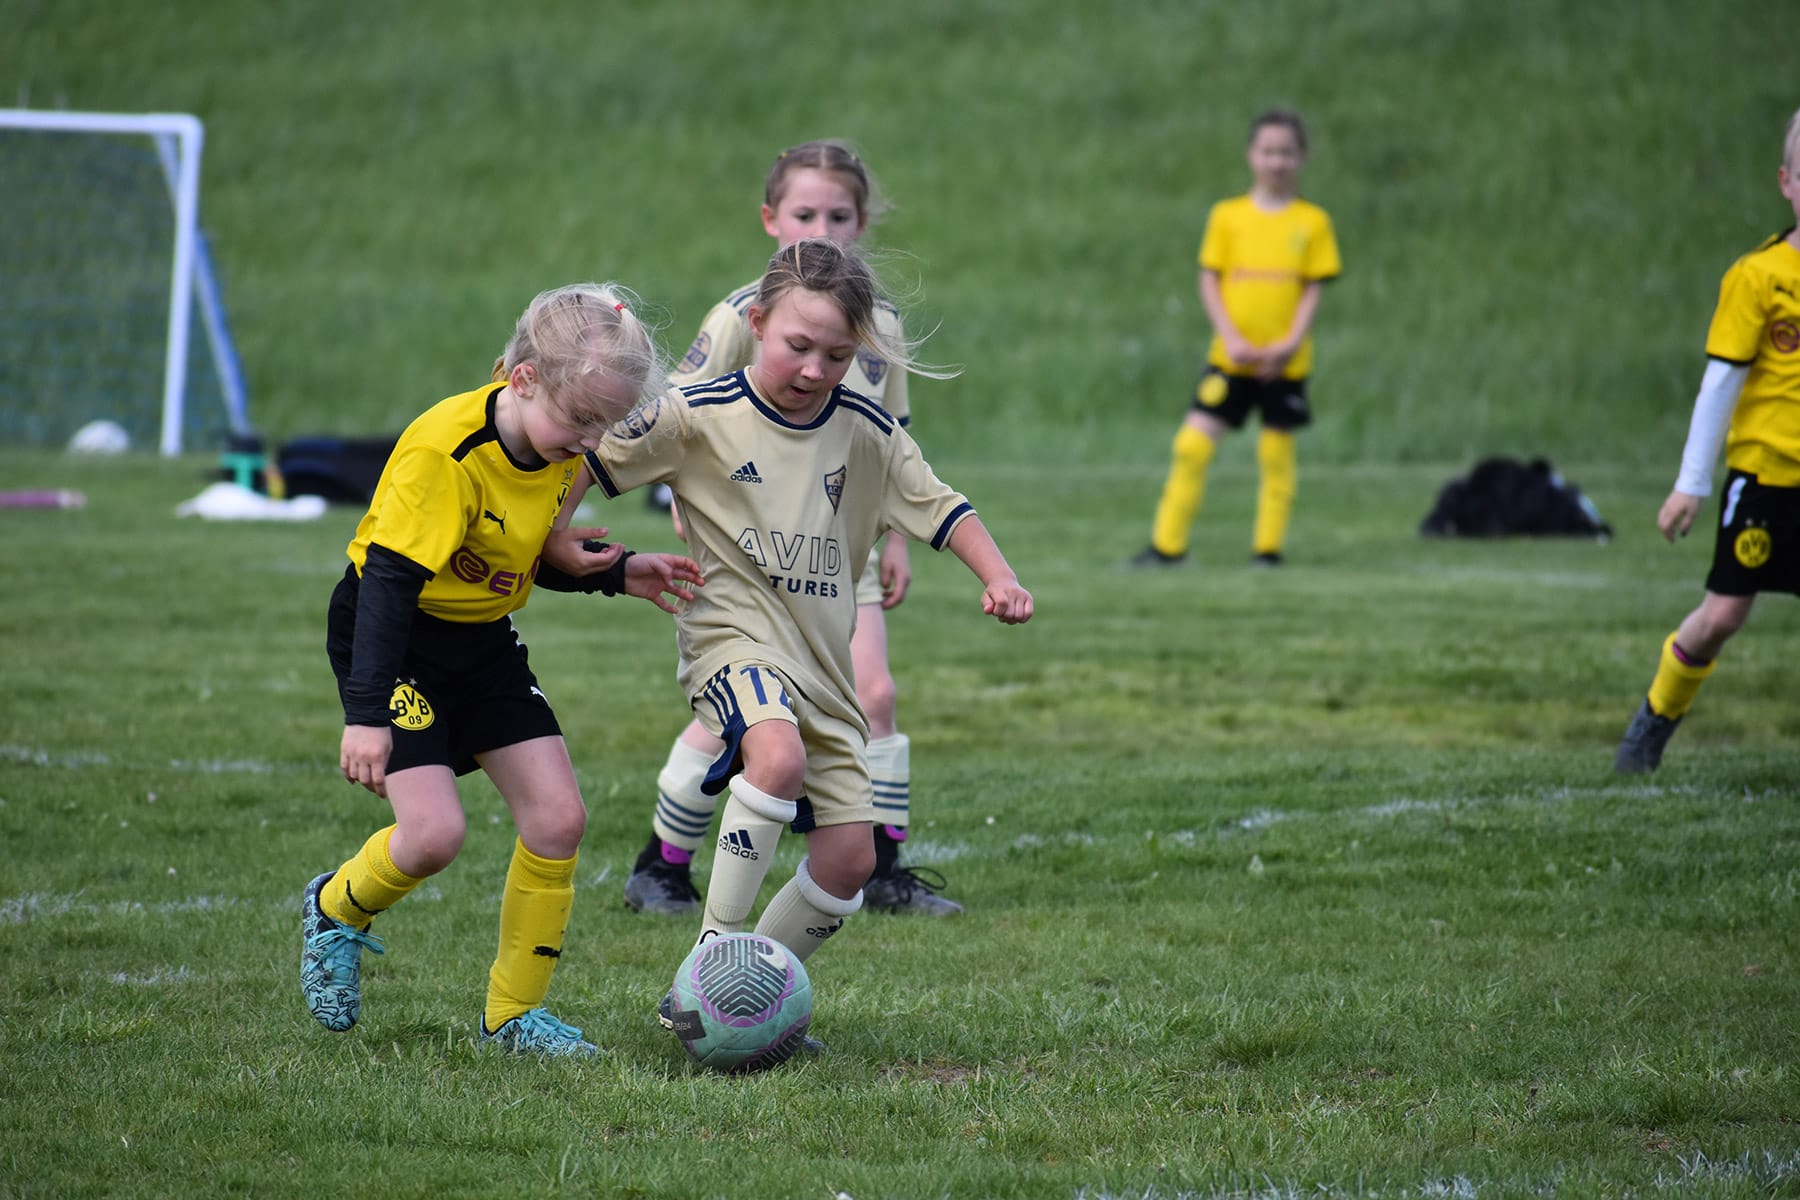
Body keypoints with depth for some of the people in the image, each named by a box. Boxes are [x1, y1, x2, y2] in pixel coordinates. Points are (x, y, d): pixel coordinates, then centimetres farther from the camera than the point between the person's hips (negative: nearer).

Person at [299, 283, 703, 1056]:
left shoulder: (563, 454, -5)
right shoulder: (445, 450, -29)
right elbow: (390, 578, -29)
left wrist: (616, 573, -6)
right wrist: (367, 713, -33)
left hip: (483, 644, 7)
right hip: (395, 638, -7)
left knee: (558, 818, -4)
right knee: (435, 831, -19)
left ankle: (514, 1014, 9)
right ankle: (336, 910, 15)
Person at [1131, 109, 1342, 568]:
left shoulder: (1312, 221, 2)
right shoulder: (1227, 215, 4)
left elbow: (1315, 288, 1)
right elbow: (1209, 280, 2)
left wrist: (1290, 343, -12)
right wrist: (1230, 338, -10)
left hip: (1285, 363, 0)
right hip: (1229, 357, 0)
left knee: (1277, 455, 2)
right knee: (1192, 443, -6)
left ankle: (1268, 546, 11)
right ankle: (1168, 544, -2)